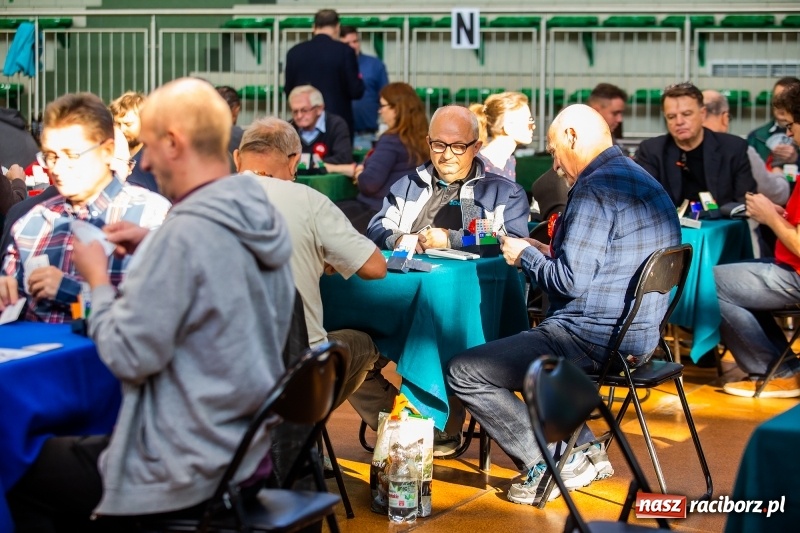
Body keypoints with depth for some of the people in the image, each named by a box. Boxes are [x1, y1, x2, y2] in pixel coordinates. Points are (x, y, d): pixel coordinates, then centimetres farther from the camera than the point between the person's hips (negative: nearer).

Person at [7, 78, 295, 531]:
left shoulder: (185, 234, -25)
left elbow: (128, 356, -21)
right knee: (77, 447, 30)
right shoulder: (263, 218, 0)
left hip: (190, 471, -8)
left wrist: (99, 281, -6)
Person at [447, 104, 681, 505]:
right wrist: (549, 253, 16)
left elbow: (571, 281, -22)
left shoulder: (596, 189, -18)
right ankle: (583, 452, 18)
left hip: (594, 339, -11)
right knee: (509, 347, 31)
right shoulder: (644, 182, 15)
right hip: (635, 337, 11)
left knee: (463, 372, -8)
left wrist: (525, 255, -5)